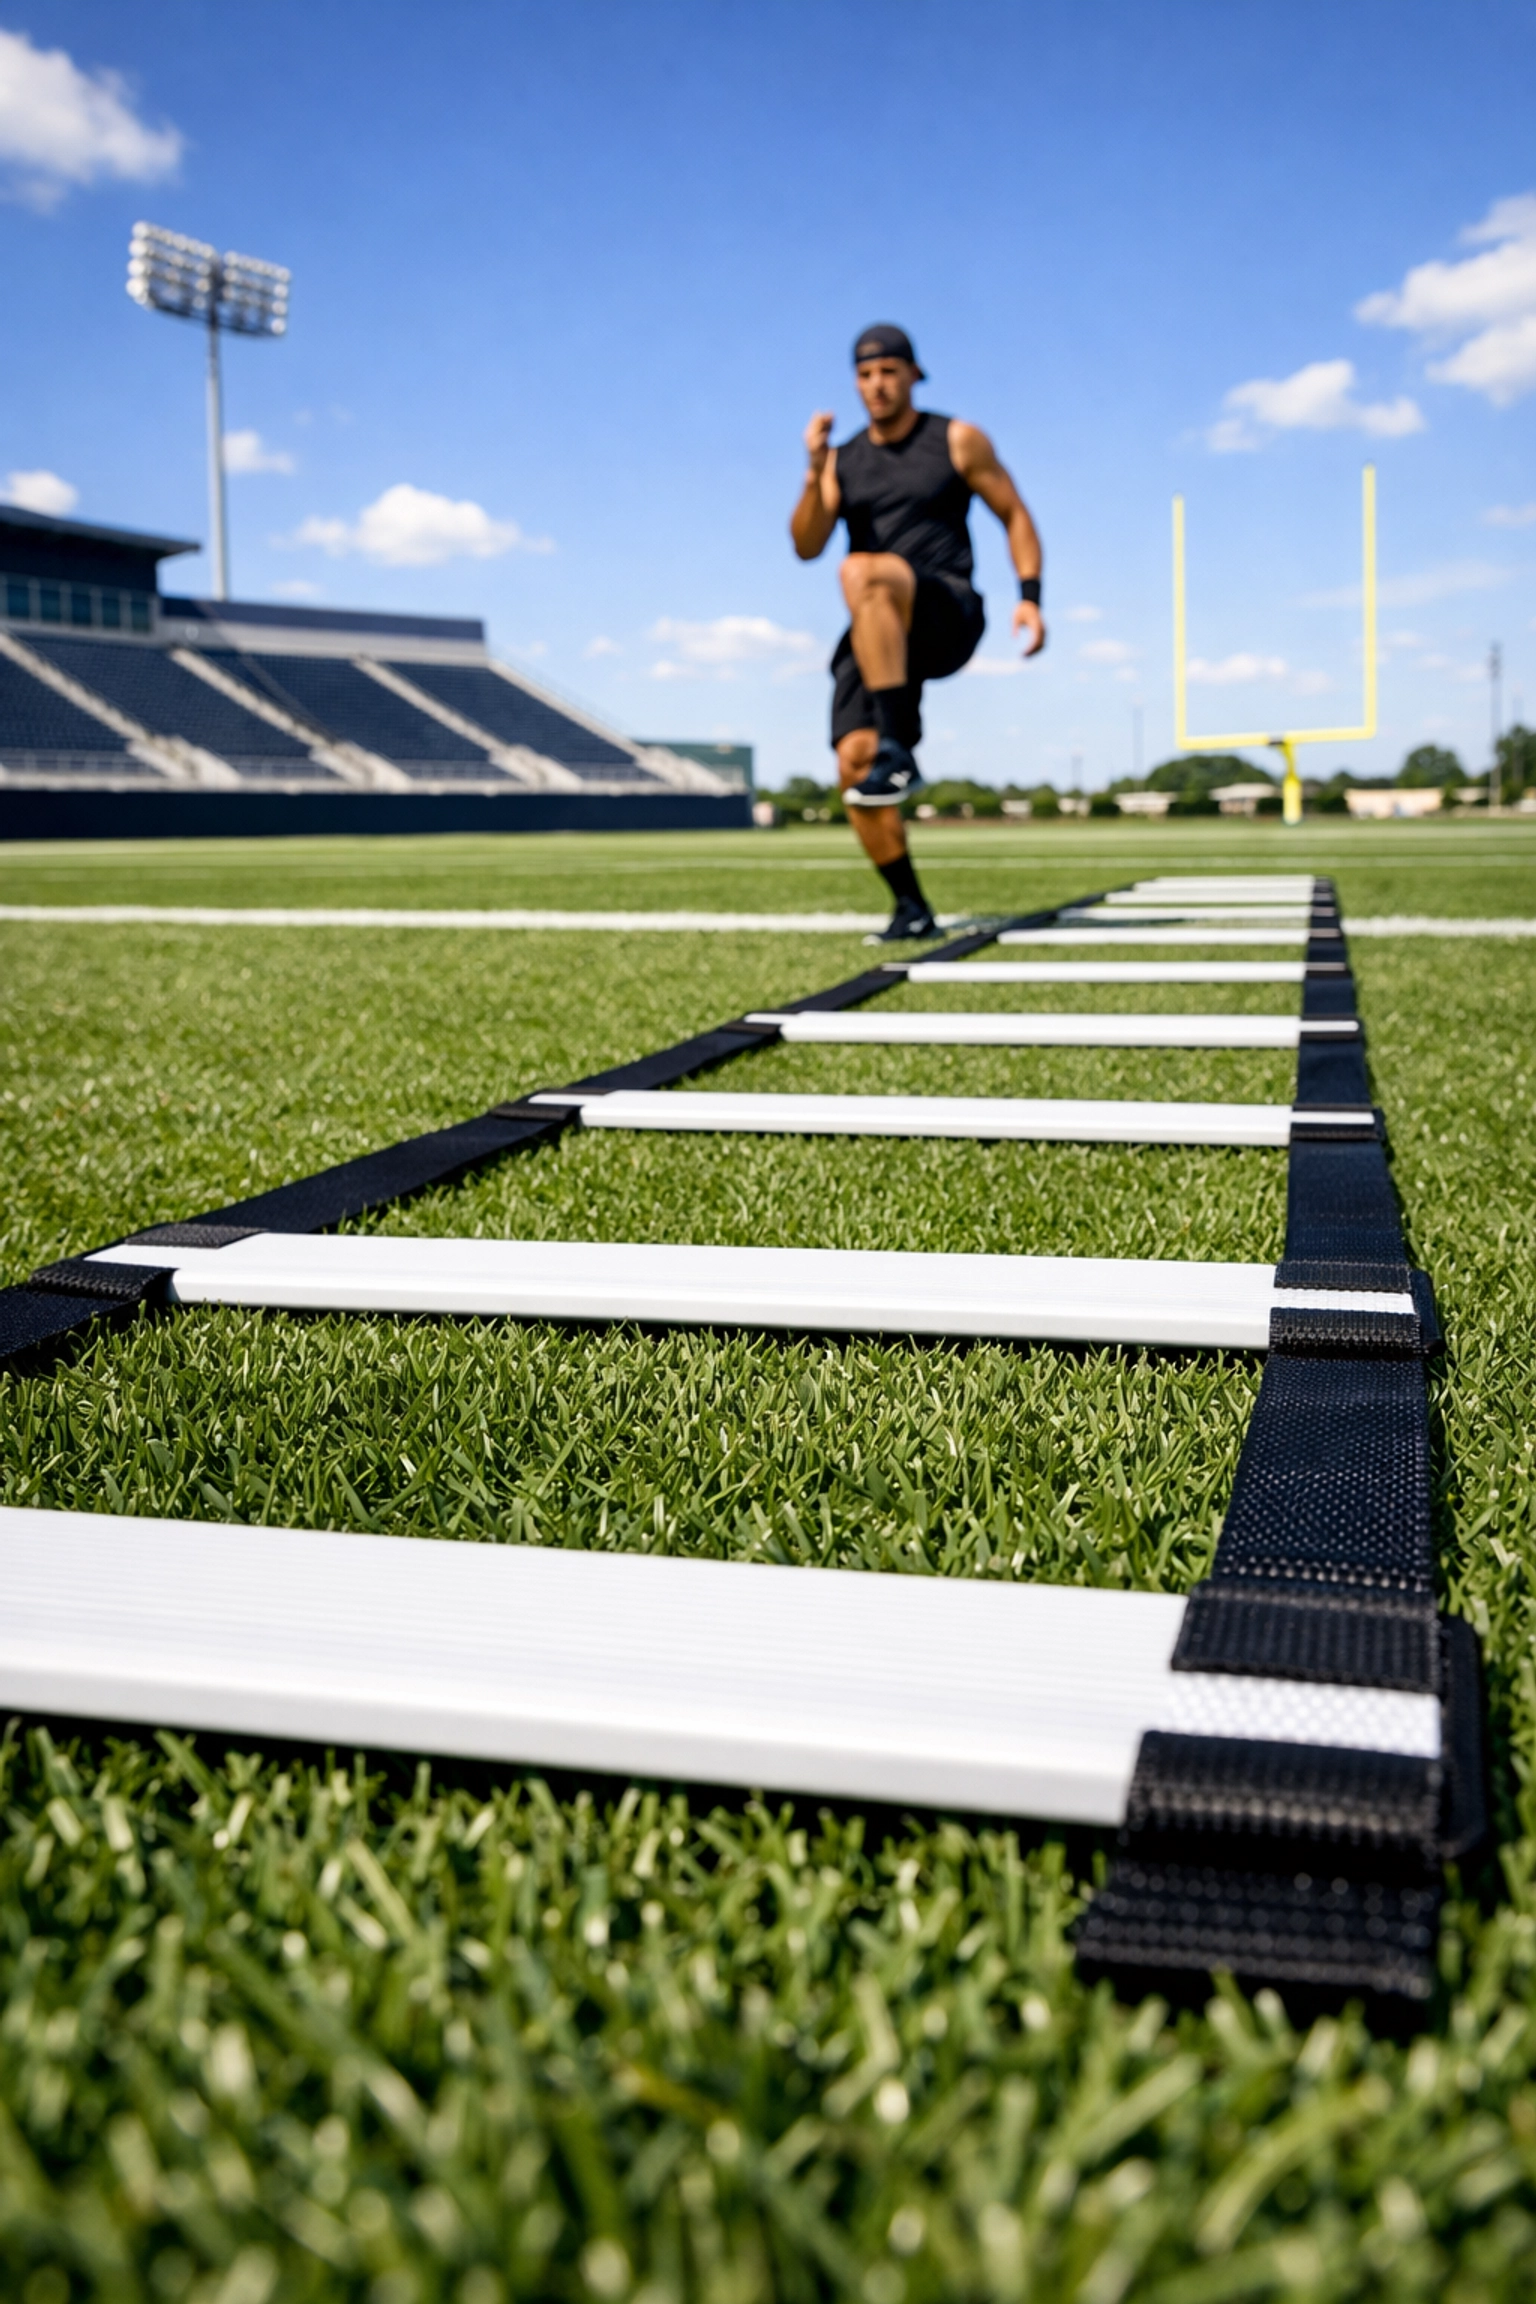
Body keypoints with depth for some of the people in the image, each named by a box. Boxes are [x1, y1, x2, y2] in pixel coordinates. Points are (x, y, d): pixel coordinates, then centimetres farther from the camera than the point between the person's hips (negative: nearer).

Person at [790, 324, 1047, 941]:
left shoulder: (957, 441, 9)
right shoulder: (842, 461, 16)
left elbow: (1014, 516, 11)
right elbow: (806, 546, 3)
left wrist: (1030, 596, -3)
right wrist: (814, 472, -14)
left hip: (948, 615, -4)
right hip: (877, 635, 4)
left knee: (863, 573, -36)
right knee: (853, 761, -14)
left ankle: (898, 753, -40)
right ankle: (911, 908, -1)